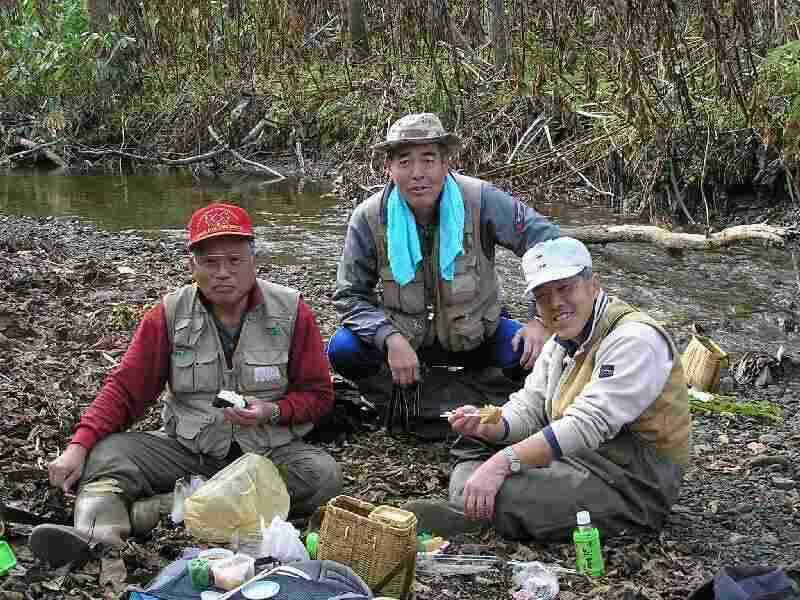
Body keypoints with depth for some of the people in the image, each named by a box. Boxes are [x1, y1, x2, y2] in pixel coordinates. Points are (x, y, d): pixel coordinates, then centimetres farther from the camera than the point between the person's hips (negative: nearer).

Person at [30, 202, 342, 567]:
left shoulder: (291, 311, -5)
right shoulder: (169, 315, -2)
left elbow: (318, 394, 0)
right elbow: (124, 389, -3)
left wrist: (272, 411, -20)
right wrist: (79, 446, -17)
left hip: (270, 451, -1)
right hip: (188, 450, 1)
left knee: (324, 474, -32)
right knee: (106, 452, -18)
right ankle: (96, 532, -50)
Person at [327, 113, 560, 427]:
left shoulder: (481, 200, -19)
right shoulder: (369, 218, -15)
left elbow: (550, 245, -11)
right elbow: (350, 295, -9)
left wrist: (542, 319, -20)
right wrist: (390, 339, -27)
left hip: (477, 337, 0)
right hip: (405, 338, 1)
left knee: (532, 353, -28)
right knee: (342, 350, -25)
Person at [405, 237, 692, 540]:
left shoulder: (636, 339, -18)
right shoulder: (561, 342, 15)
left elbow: (589, 425, -27)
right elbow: (528, 407, 11)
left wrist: (504, 462, -32)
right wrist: (487, 427, -13)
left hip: (635, 479, -10)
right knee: (477, 450, 0)